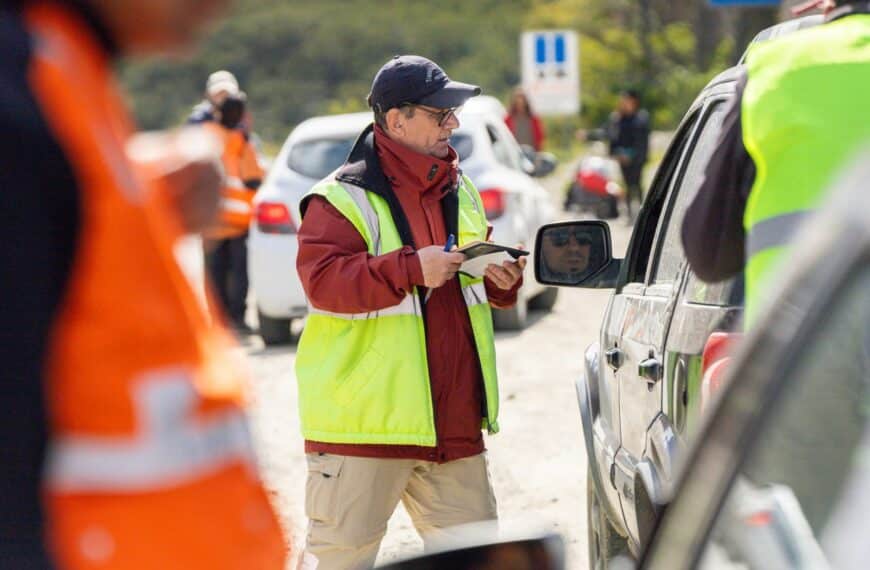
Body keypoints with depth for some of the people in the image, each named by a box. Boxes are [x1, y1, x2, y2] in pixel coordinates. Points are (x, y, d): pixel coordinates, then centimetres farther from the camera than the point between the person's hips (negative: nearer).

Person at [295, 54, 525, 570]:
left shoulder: (461, 191, 16)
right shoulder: (343, 198, -9)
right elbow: (321, 279, -21)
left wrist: (501, 281, 3)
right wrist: (411, 269, -27)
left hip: (453, 420, 7)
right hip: (364, 416, -7)